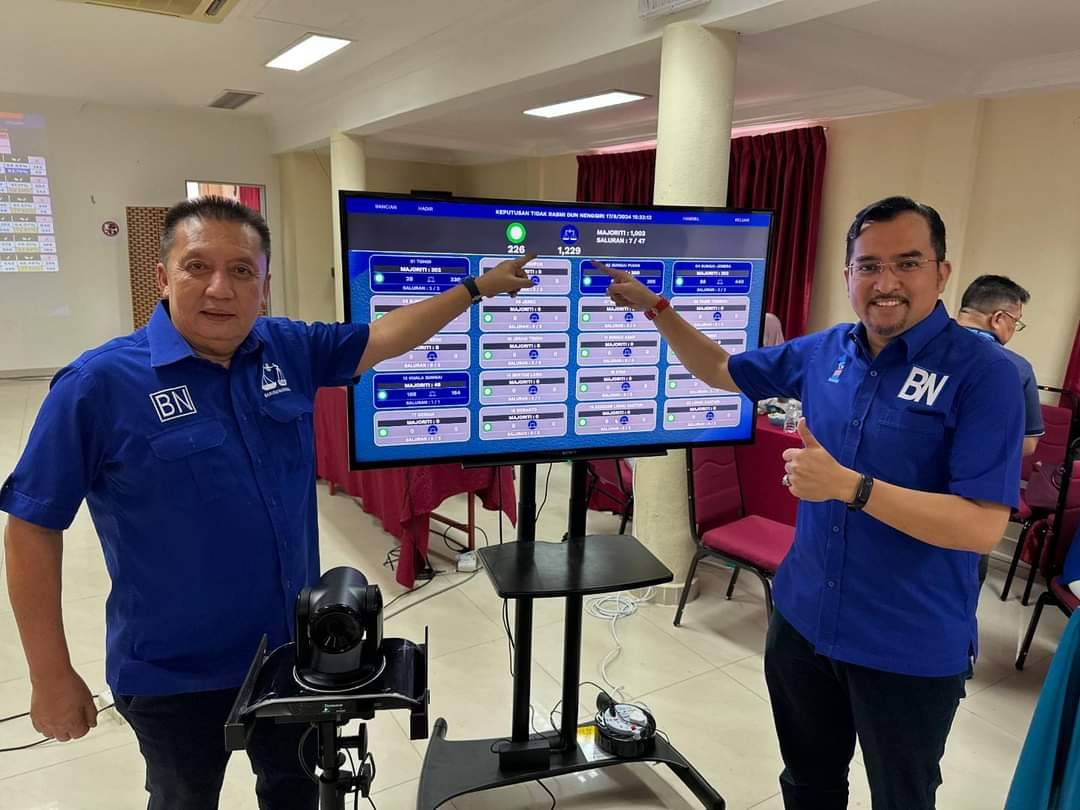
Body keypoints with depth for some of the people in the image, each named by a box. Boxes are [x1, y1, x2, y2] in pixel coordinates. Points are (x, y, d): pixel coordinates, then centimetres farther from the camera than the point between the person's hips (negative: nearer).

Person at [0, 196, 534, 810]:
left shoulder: (290, 350, -7)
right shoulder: (100, 384, -19)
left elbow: (384, 338, 6)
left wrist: (478, 288, 8)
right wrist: (52, 676, -11)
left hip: (294, 644, 4)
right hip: (176, 674, -3)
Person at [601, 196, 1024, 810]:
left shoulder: (983, 374, -17)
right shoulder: (824, 352, 0)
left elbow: (983, 526, -23)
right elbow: (722, 370, 13)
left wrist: (849, 486, -31)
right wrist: (654, 307, 5)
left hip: (909, 648, -4)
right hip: (803, 619, 5)